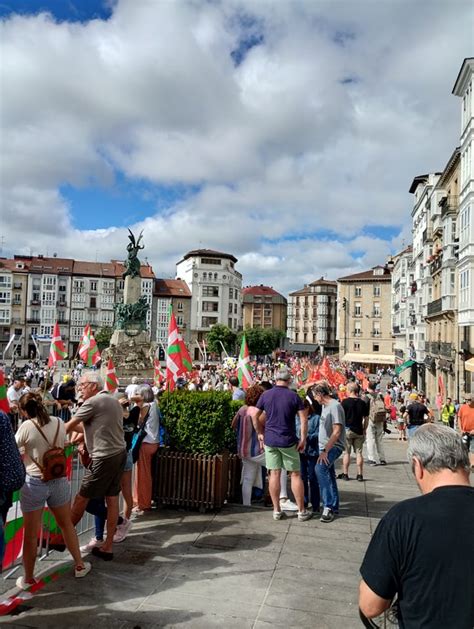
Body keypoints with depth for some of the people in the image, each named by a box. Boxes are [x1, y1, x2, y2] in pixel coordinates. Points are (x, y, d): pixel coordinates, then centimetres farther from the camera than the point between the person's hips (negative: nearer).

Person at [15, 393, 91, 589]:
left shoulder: (26, 427, -15)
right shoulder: (59, 423, -3)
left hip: (34, 483, -4)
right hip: (59, 480, 4)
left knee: (30, 534, 12)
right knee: (66, 524, 21)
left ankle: (28, 578, 27)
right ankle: (80, 565, 33)